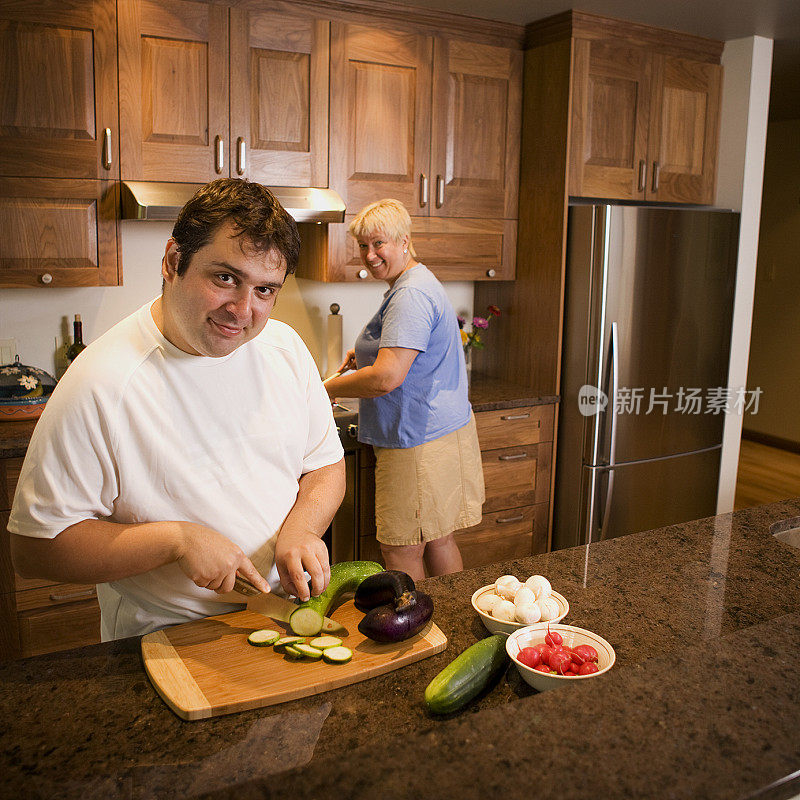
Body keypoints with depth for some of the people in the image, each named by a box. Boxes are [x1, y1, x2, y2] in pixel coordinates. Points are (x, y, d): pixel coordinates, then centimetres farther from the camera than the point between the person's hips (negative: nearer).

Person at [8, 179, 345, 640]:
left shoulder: (286, 347, 0)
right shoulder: (100, 384, -17)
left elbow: (326, 463, 9)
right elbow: (34, 549, -13)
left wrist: (300, 528, -11)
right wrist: (176, 539, -21)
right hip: (164, 637, -3)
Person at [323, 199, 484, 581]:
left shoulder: (412, 295, -19)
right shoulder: (417, 284, 16)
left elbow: (387, 377, -27)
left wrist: (328, 388, -13)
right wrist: (366, 354, 16)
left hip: (420, 444, -11)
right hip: (441, 432, 11)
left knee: (402, 554, 0)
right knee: (436, 540, 20)